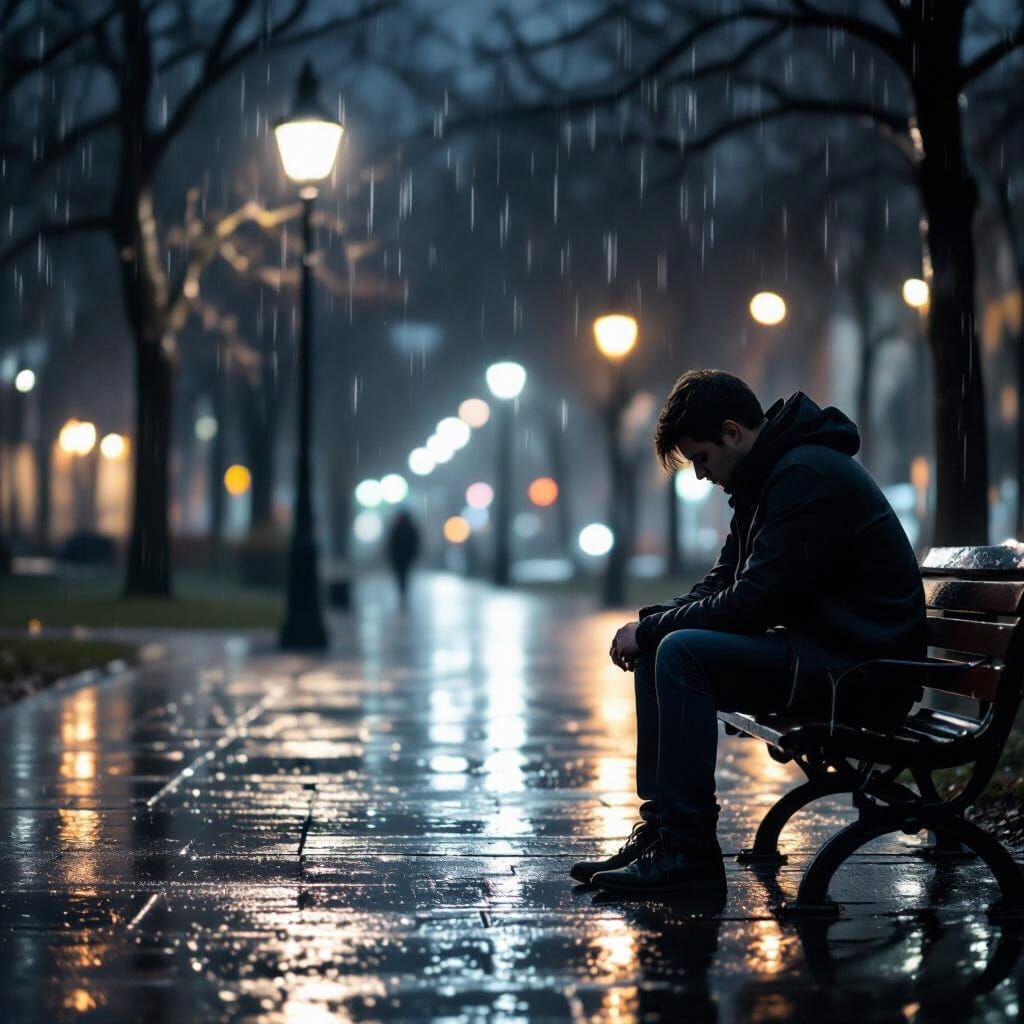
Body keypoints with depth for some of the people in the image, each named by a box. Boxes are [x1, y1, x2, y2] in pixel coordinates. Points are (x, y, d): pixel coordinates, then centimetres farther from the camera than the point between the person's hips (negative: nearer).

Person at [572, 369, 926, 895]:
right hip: (818, 650, 11)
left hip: (863, 669, -11)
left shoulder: (807, 476, -18)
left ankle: (688, 848, -20)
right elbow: (722, 585, 17)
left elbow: (751, 604, -22)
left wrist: (651, 628, -12)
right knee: (656, 650, 7)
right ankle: (660, 826, 5)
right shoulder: (768, 475, 14)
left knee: (683, 652, -23)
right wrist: (652, 623, -1)